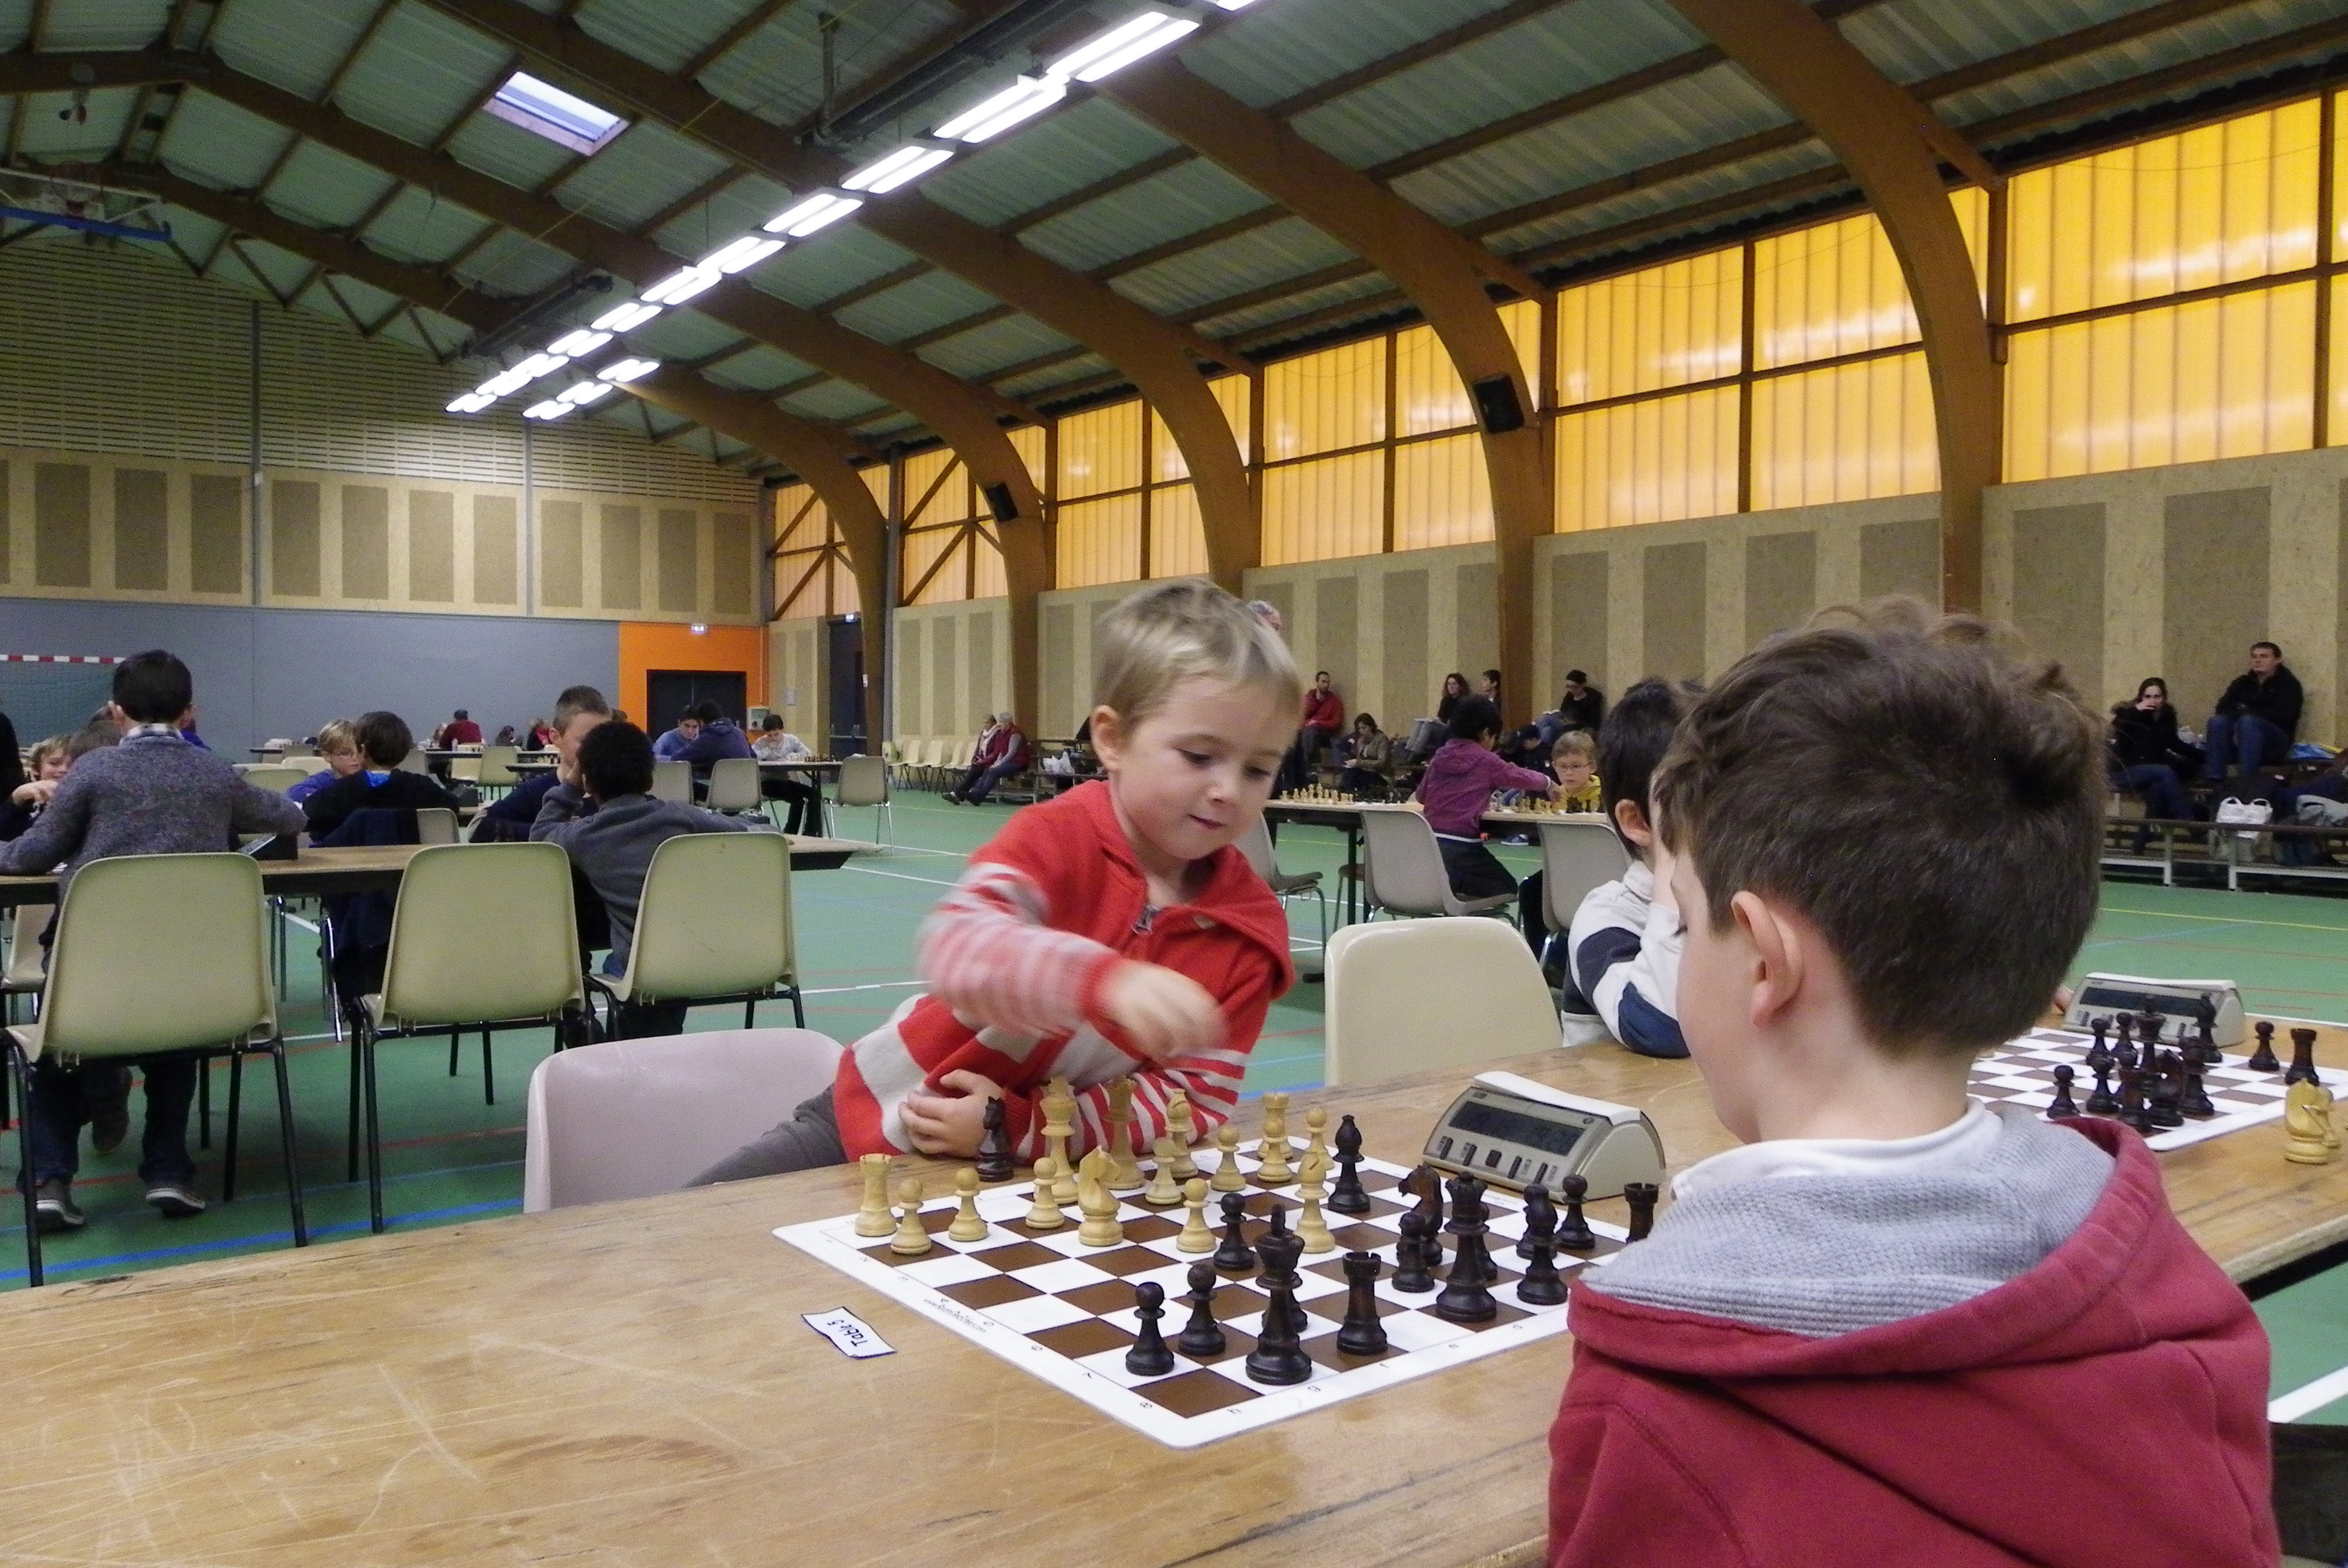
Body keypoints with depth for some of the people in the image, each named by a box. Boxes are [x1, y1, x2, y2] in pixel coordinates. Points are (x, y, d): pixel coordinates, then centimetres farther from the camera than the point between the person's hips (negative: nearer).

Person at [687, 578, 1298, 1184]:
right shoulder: (1059, 835, -19)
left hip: (1025, 1180, 1)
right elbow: (955, 946, -37)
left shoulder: (1250, 927, -11)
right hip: (875, 1116, -1)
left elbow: (1199, 1094, -13)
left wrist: (1016, 1126, -23)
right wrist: (1106, 980, -56)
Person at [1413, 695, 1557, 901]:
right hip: (1461, 848, -6)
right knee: (1507, 889, 13)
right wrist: (1549, 784, 31)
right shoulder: (1485, 761, -2)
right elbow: (1521, 776, 12)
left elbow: (1421, 795, 21)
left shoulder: (1440, 757, 11)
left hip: (1429, 843, 6)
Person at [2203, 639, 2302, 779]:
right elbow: (2223, 706, 6)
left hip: (2274, 742, -4)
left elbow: (2283, 715, -10)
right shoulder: (2243, 682, 20)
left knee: (2248, 721, -35)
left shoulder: (2288, 683, 7)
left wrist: (2249, 714, -19)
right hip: (2237, 740, 4)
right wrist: (2238, 714, -15)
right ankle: (2213, 779, -39)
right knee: (2218, 721, -27)